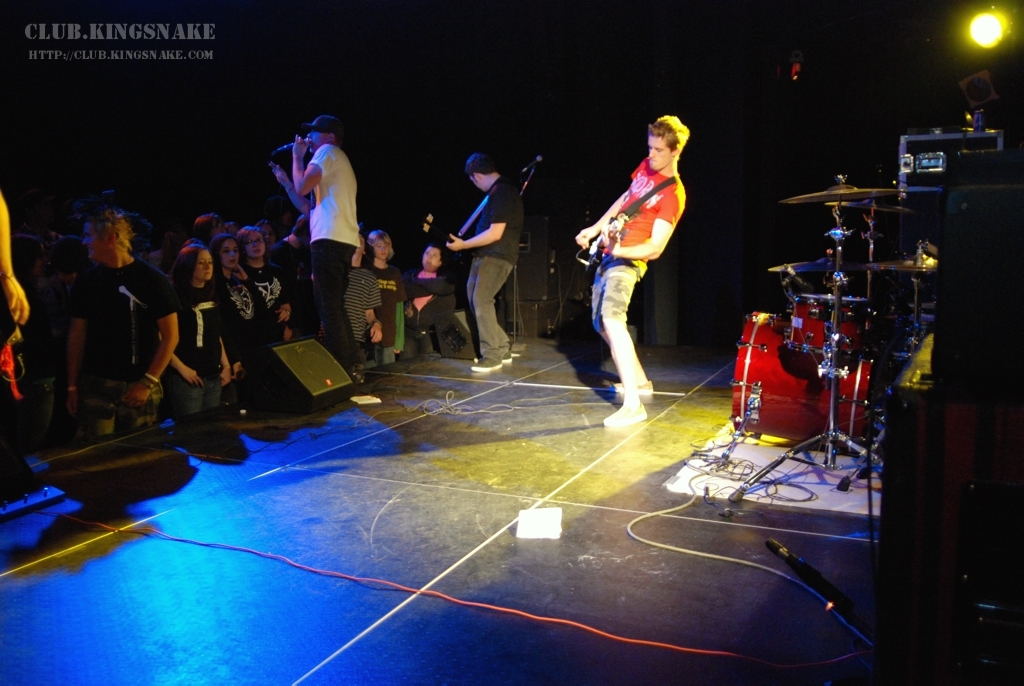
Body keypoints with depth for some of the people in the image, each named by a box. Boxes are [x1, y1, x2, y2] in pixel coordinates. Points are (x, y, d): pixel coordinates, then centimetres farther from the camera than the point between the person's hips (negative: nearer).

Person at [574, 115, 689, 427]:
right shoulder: (645, 167, 8)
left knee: (611, 317, -30)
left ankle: (633, 405, -36)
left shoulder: (673, 194, -15)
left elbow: (655, 248, -20)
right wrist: (596, 228, 18)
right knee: (601, 323, 16)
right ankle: (639, 380, 32)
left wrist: (620, 249, -34)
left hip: (628, 260, -9)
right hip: (608, 254, 10)